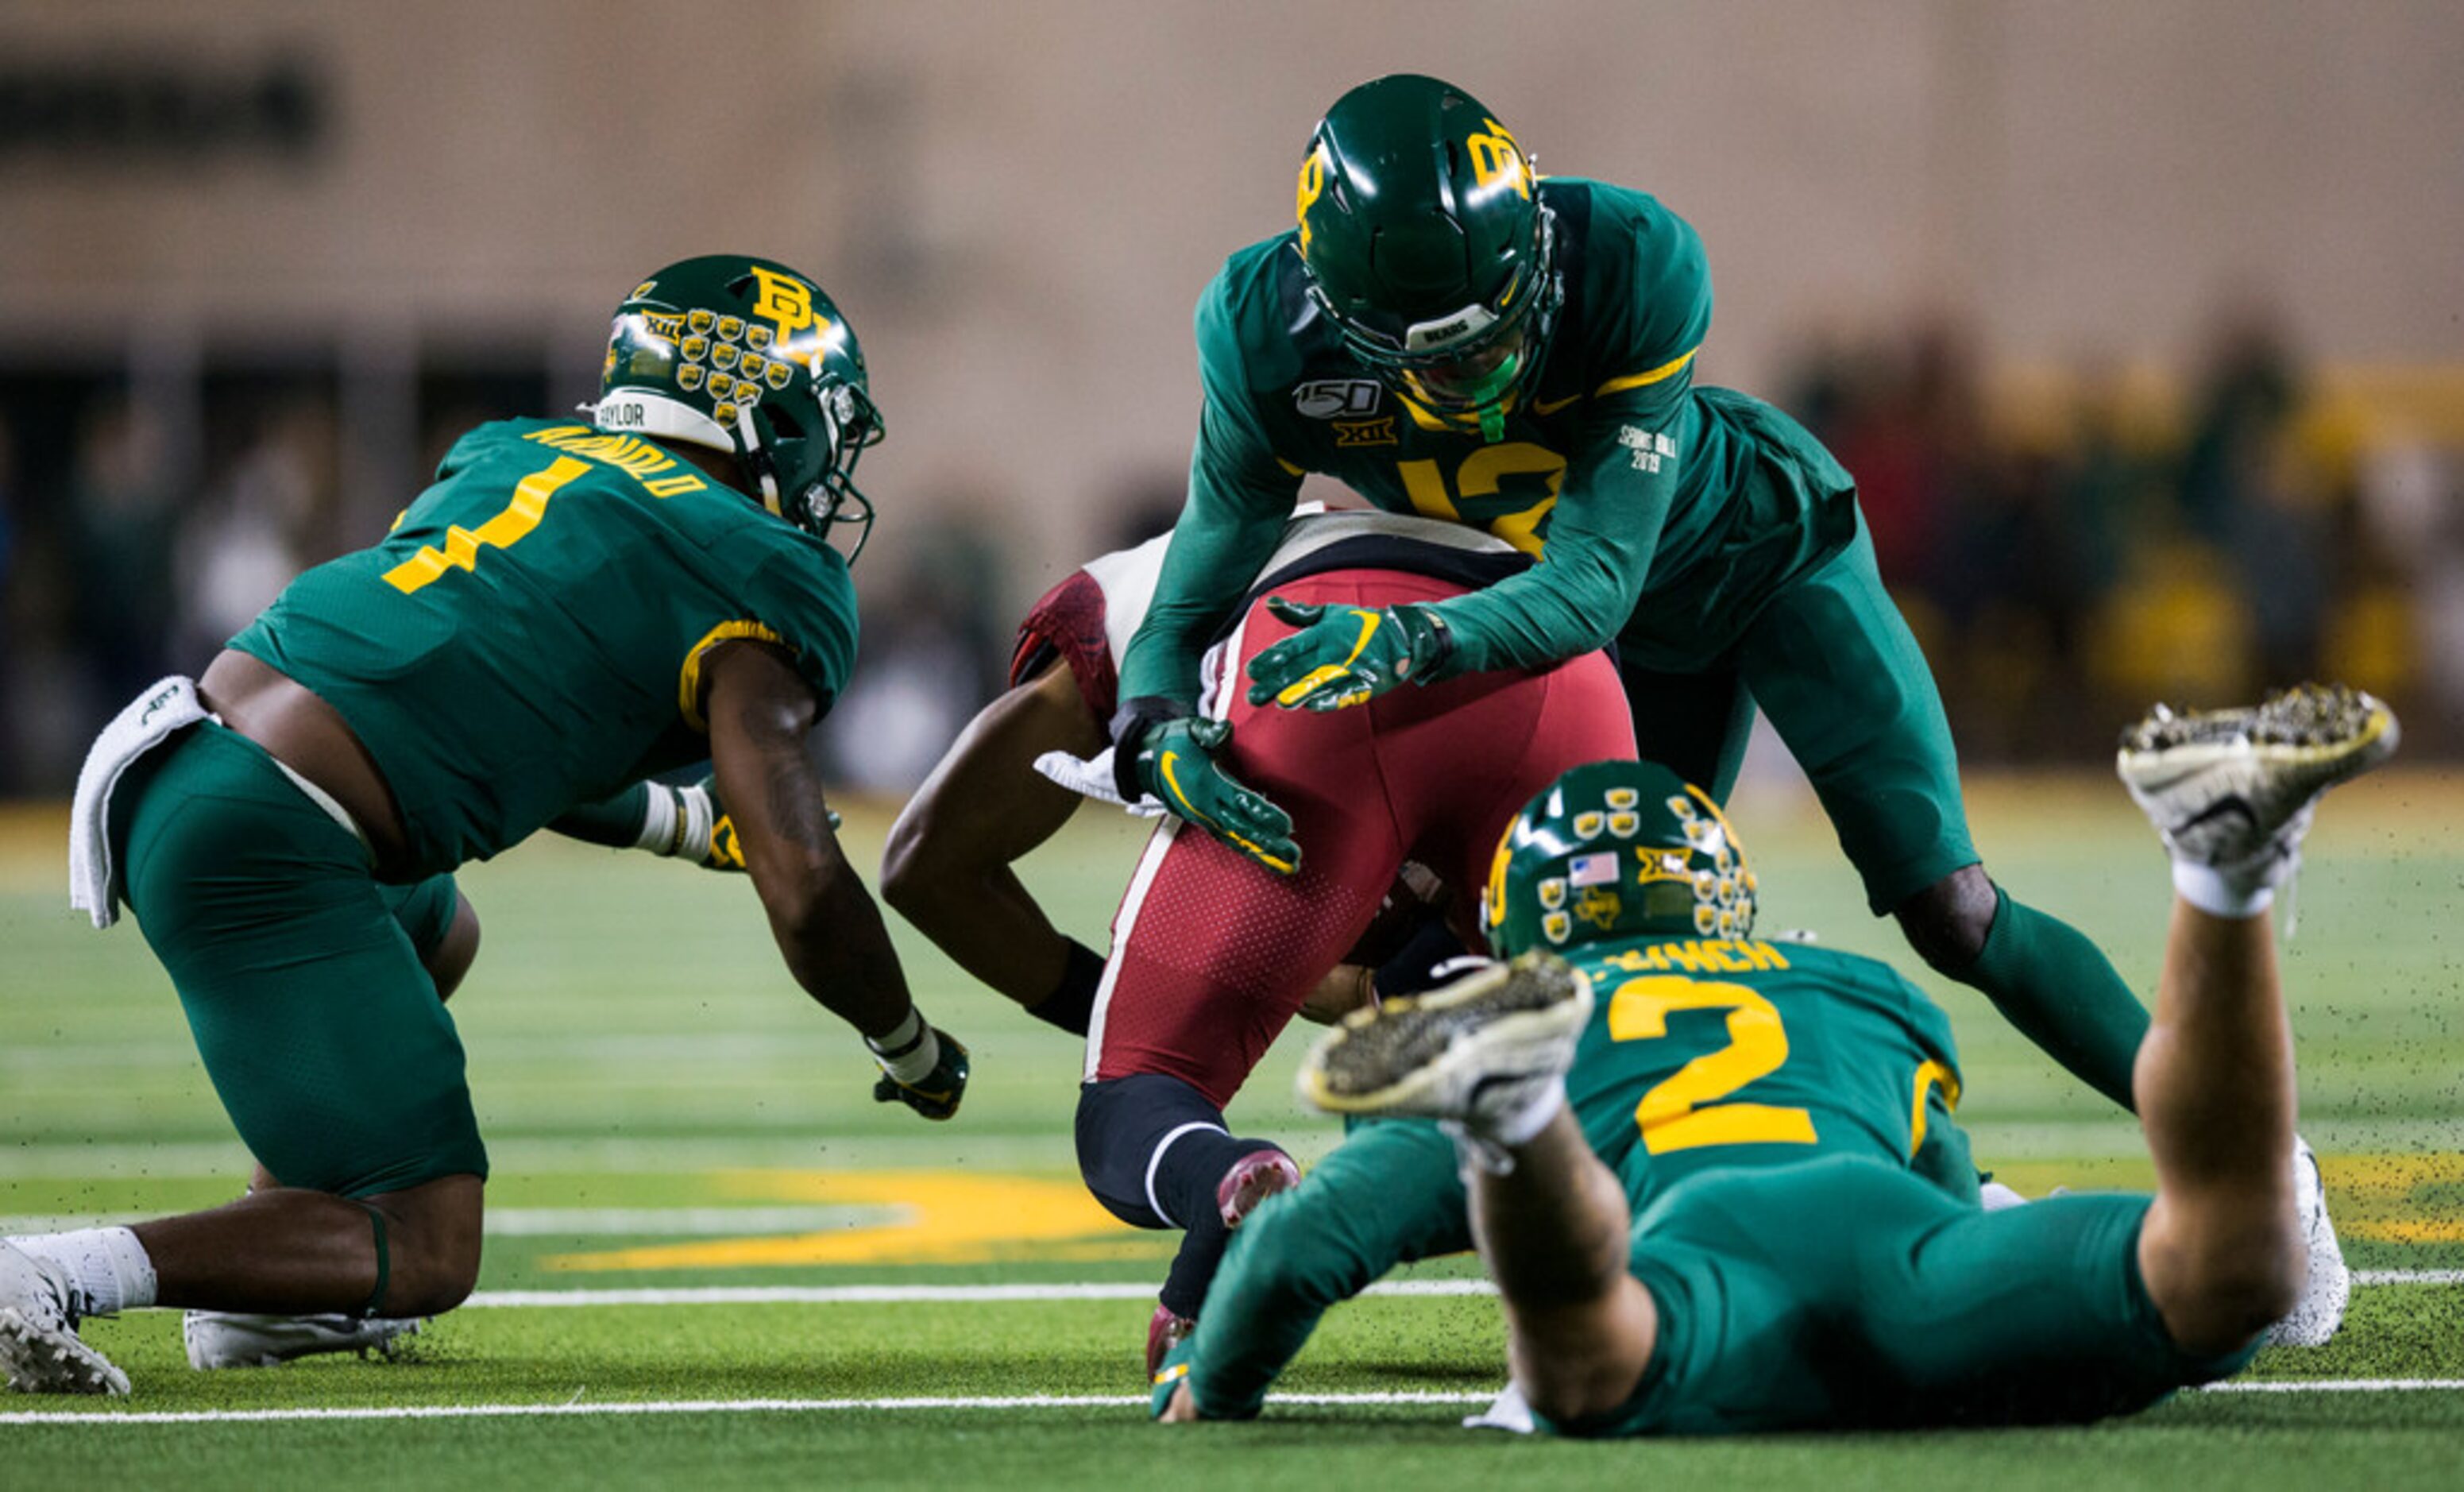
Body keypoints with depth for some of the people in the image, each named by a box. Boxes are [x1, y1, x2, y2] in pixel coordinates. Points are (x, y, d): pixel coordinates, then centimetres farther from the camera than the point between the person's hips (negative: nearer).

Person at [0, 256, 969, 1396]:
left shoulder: (510, 454, 22)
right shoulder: (755, 587, 0)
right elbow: (803, 894, -6)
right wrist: (911, 1048, 12)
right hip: (264, 850, -8)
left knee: (439, 933, 38)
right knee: (426, 1254, 0)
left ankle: (257, 1293, 27)